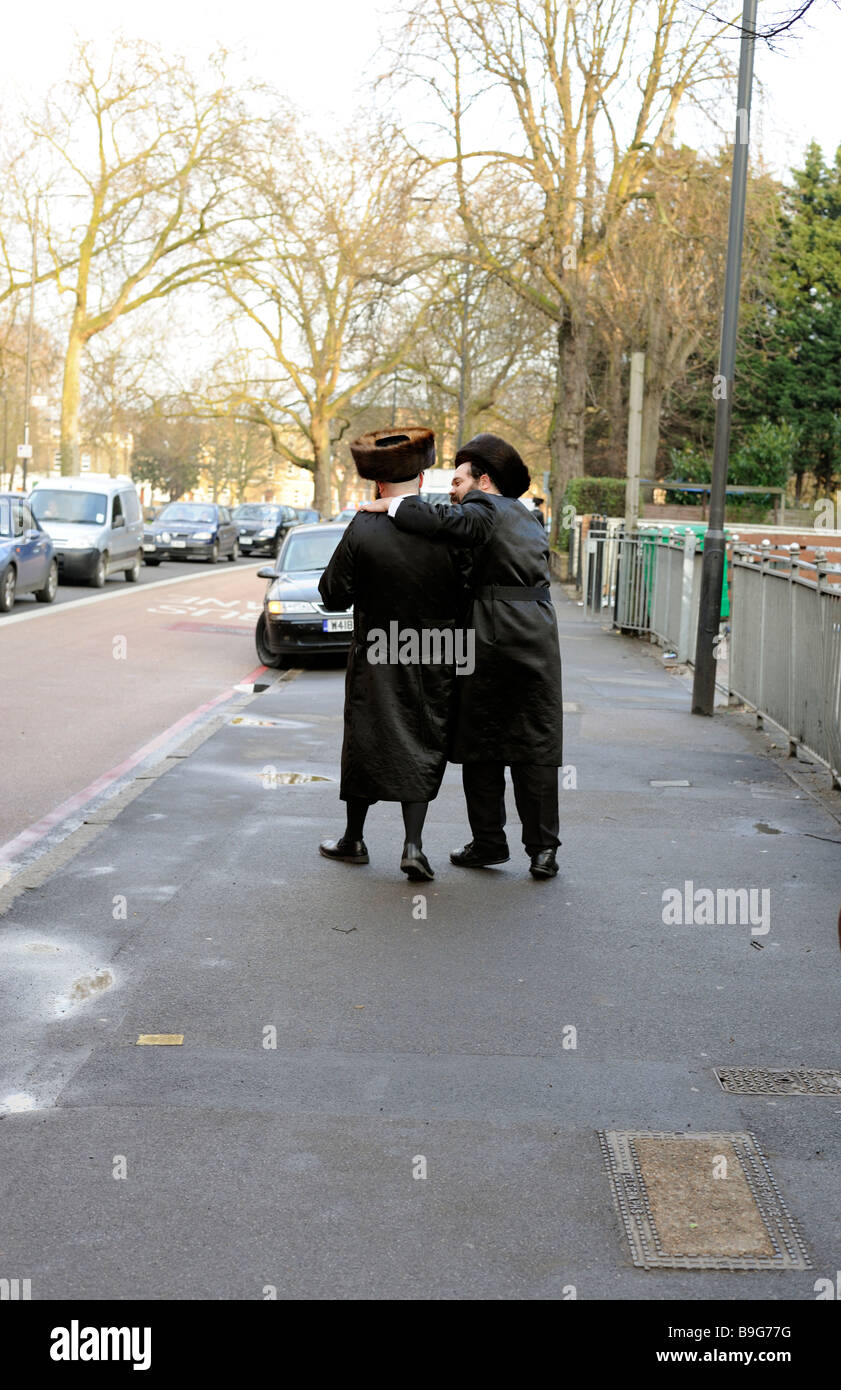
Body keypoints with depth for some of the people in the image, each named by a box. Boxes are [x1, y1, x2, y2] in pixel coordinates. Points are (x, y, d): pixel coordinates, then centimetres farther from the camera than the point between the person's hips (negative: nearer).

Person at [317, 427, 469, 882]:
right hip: (433, 664, 1)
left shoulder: (363, 529, -13)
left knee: (365, 742, 14)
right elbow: (465, 595, -4)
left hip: (376, 660, 0)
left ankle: (353, 839, 27)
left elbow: (333, 593, -7)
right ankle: (413, 846, 1)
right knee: (421, 749, 9)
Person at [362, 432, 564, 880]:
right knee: (536, 747, 5)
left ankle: (488, 842, 12)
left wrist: (392, 505, -16)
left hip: (491, 638, -6)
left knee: (481, 746, 7)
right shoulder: (525, 517, 20)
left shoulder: (483, 511, -6)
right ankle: (543, 848, 3)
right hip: (538, 638, 6)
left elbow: (444, 520, -25)